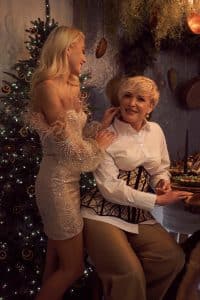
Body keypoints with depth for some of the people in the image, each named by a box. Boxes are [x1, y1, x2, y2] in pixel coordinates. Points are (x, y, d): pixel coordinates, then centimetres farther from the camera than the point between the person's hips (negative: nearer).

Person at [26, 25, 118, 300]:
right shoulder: (48, 87, -17)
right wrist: (98, 145, -4)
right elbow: (67, 145, -19)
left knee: (57, 262, 19)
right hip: (58, 181, -9)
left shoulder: (72, 86, 12)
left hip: (68, 179, 9)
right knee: (73, 269, 1)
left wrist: (102, 125, 6)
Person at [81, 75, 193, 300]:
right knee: (129, 273, -23)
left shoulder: (155, 131, 6)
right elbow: (110, 188, -16)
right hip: (103, 214, -6)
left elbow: (161, 169, 19)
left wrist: (162, 181, -6)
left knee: (173, 258, -11)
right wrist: (157, 200, -18)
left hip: (139, 215, 6)